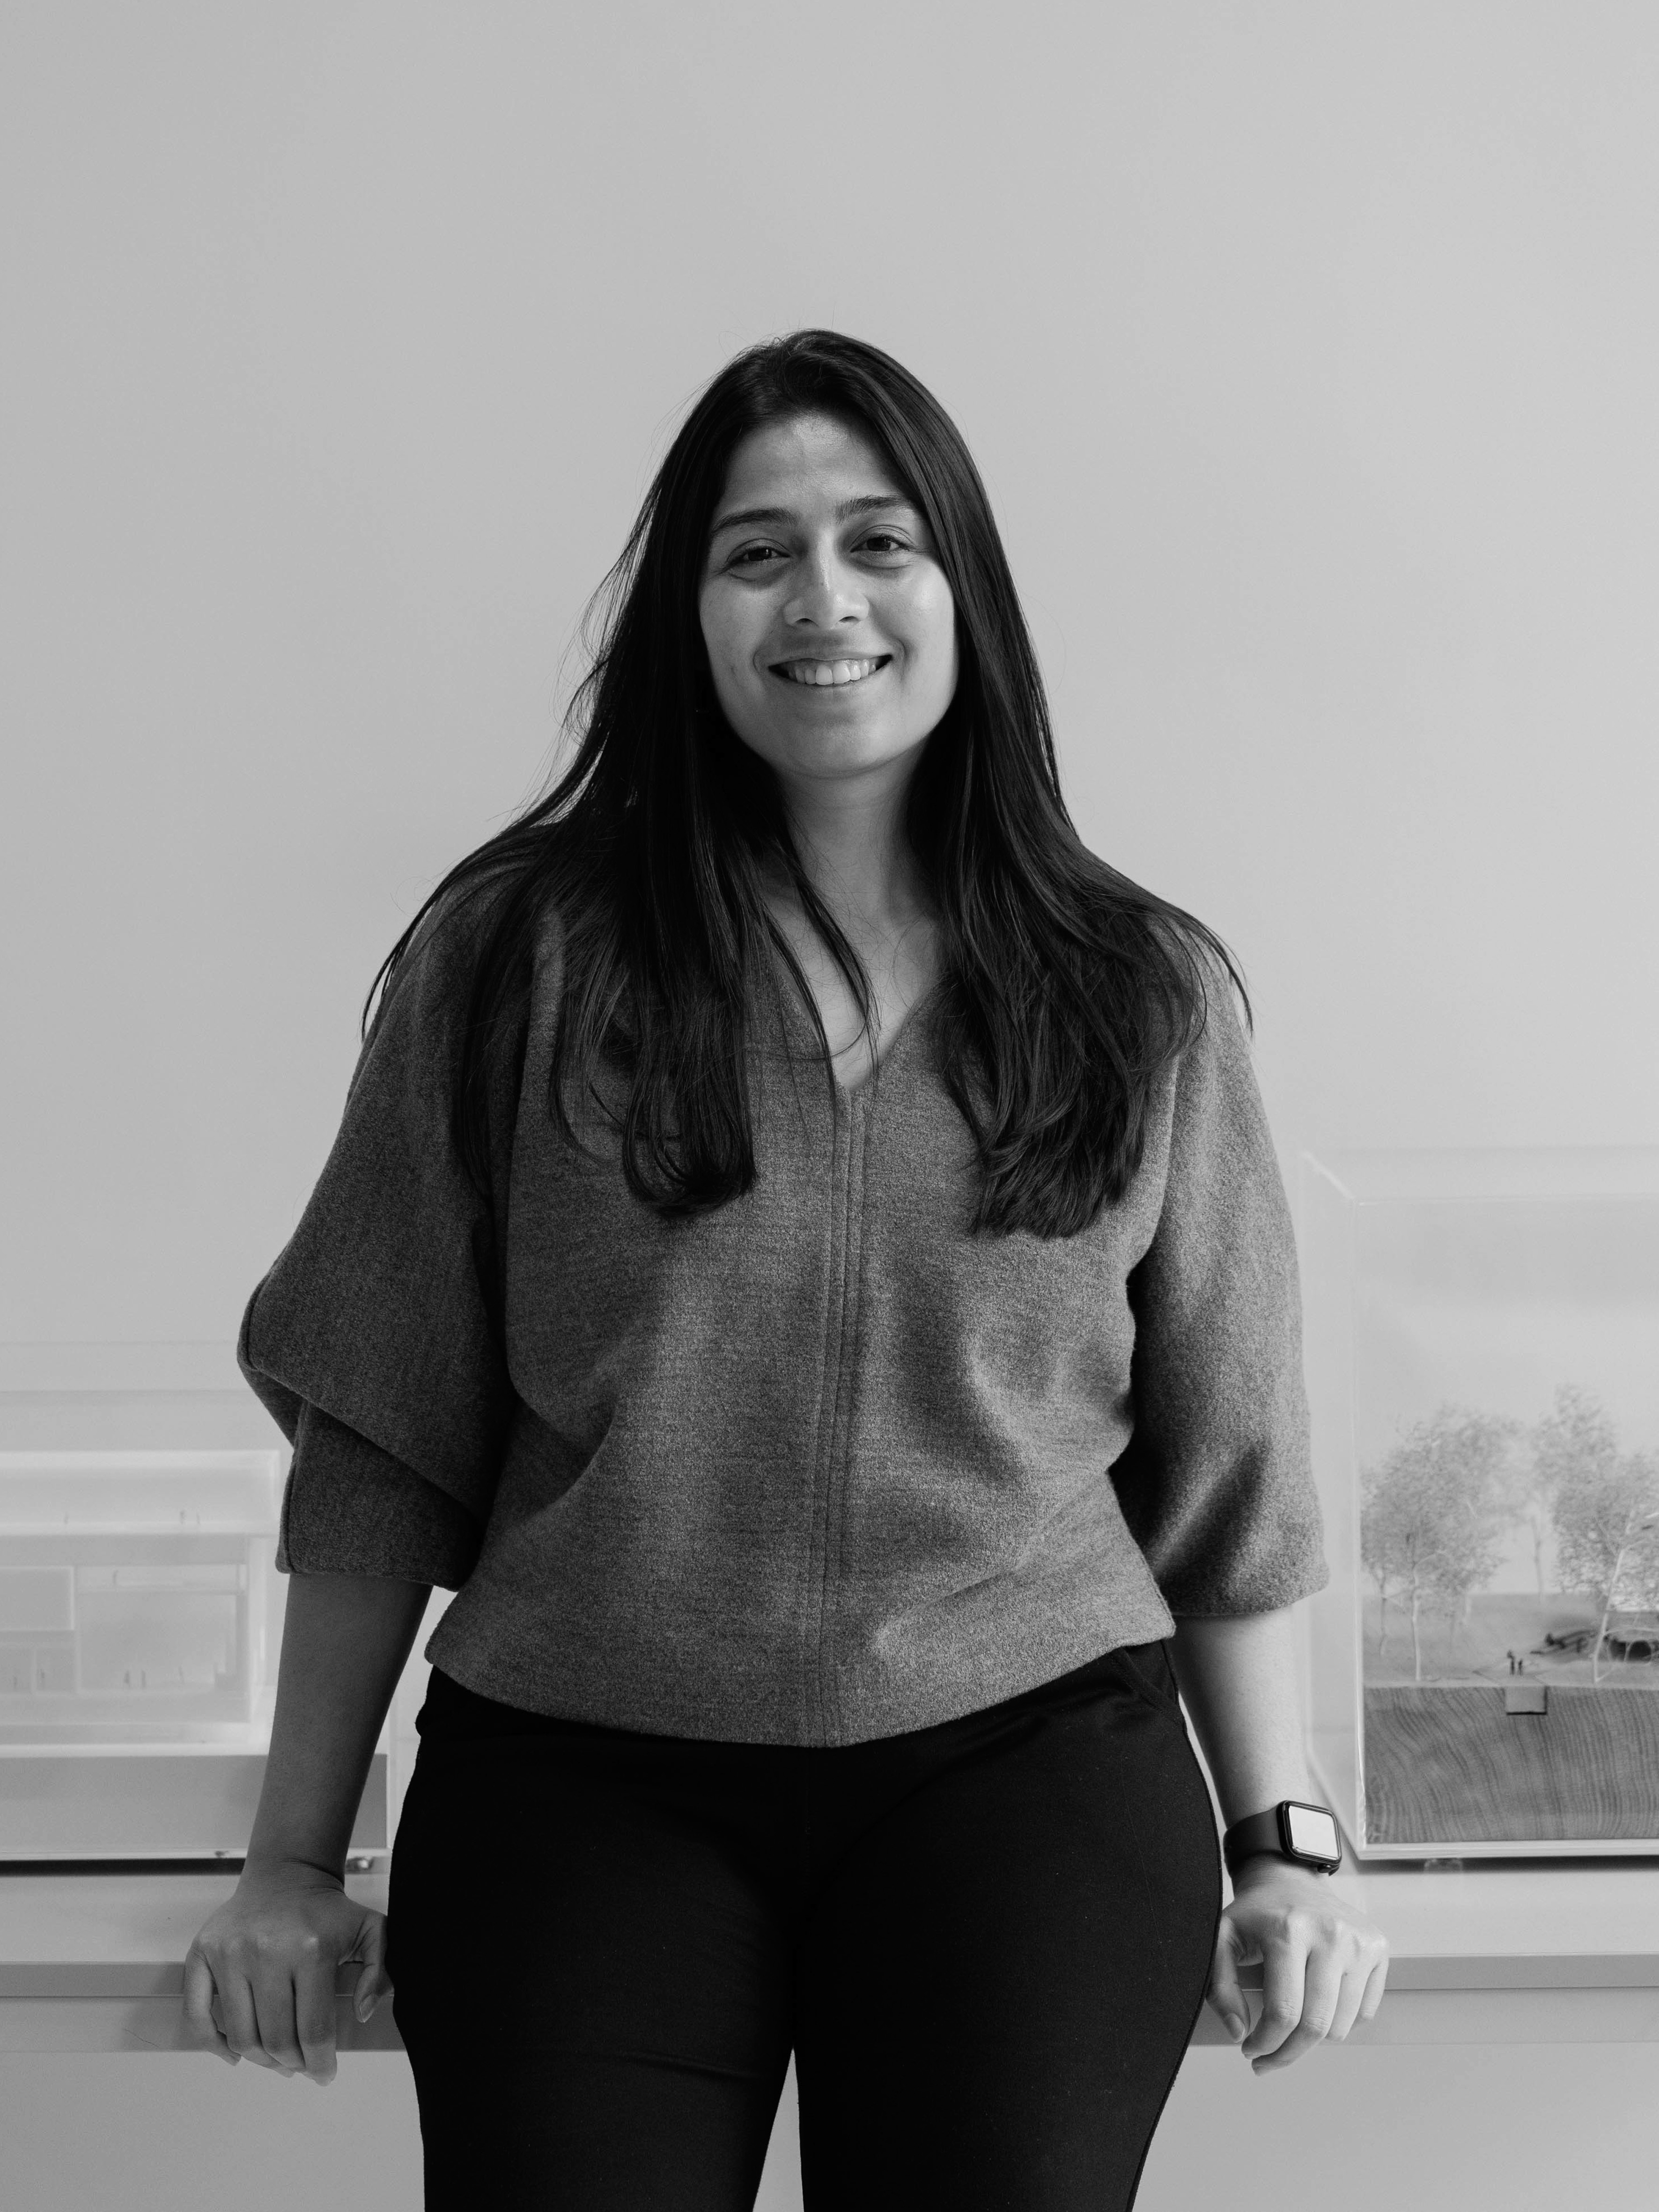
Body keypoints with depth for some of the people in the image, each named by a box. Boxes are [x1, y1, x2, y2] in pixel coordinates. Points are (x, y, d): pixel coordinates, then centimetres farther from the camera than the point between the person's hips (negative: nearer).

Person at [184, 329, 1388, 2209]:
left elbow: (1229, 1476, 11)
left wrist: (1285, 1846, 9)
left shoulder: (1144, 997, 7)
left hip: (1032, 1775, 1)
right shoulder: (511, 961, 2)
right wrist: (295, 1861, 4)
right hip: (580, 1783, -1)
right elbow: (379, 1441, 3)